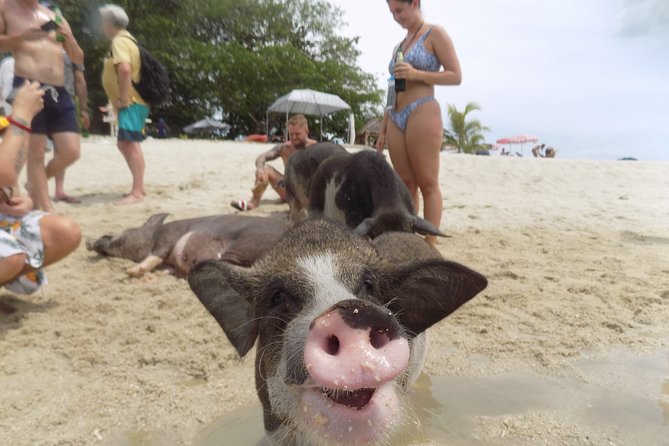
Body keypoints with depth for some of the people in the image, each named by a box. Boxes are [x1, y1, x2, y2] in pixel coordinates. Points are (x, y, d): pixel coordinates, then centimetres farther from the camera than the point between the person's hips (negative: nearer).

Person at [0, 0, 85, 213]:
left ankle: (35, 185, 24)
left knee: (72, 151, -2)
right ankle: (46, 209, 5)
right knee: (36, 151, -4)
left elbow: (79, 58, 17)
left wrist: (69, 38, -1)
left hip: (58, 92, 5)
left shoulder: (56, 17, 20)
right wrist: (22, 36, -12)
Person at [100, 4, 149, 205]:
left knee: (131, 144, -14)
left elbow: (125, 69, -26)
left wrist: (123, 98, -20)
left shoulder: (119, 41, -10)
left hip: (131, 103, -11)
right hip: (133, 102, 11)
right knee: (125, 144, 13)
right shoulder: (126, 39, 22)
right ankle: (139, 188, 18)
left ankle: (137, 193, -15)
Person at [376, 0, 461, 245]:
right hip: (396, 119, 7)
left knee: (428, 184, -8)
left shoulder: (435, 34, 4)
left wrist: (417, 74, -15)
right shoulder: (399, 45, 23)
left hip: (422, 113, -7)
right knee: (406, 184, 4)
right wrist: (383, 131, 17)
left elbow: (456, 76, -3)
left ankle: (430, 246, -5)